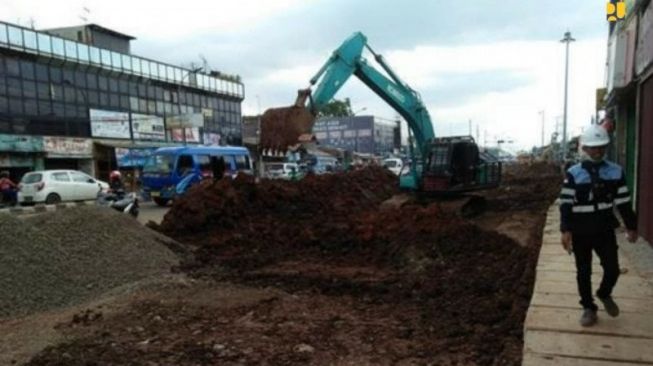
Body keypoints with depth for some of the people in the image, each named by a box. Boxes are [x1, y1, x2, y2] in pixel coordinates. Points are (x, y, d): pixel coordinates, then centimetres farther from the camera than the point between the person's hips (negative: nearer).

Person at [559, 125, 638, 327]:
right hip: (580, 231, -1)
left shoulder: (616, 172, 1)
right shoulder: (573, 174, -6)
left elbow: (623, 202, 7)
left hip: (605, 229, 2)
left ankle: (605, 294, 34)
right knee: (583, 272, 8)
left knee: (612, 268, 1)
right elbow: (566, 204, -8)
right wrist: (566, 230, -15)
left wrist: (631, 227, 9)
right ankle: (588, 308, 25)